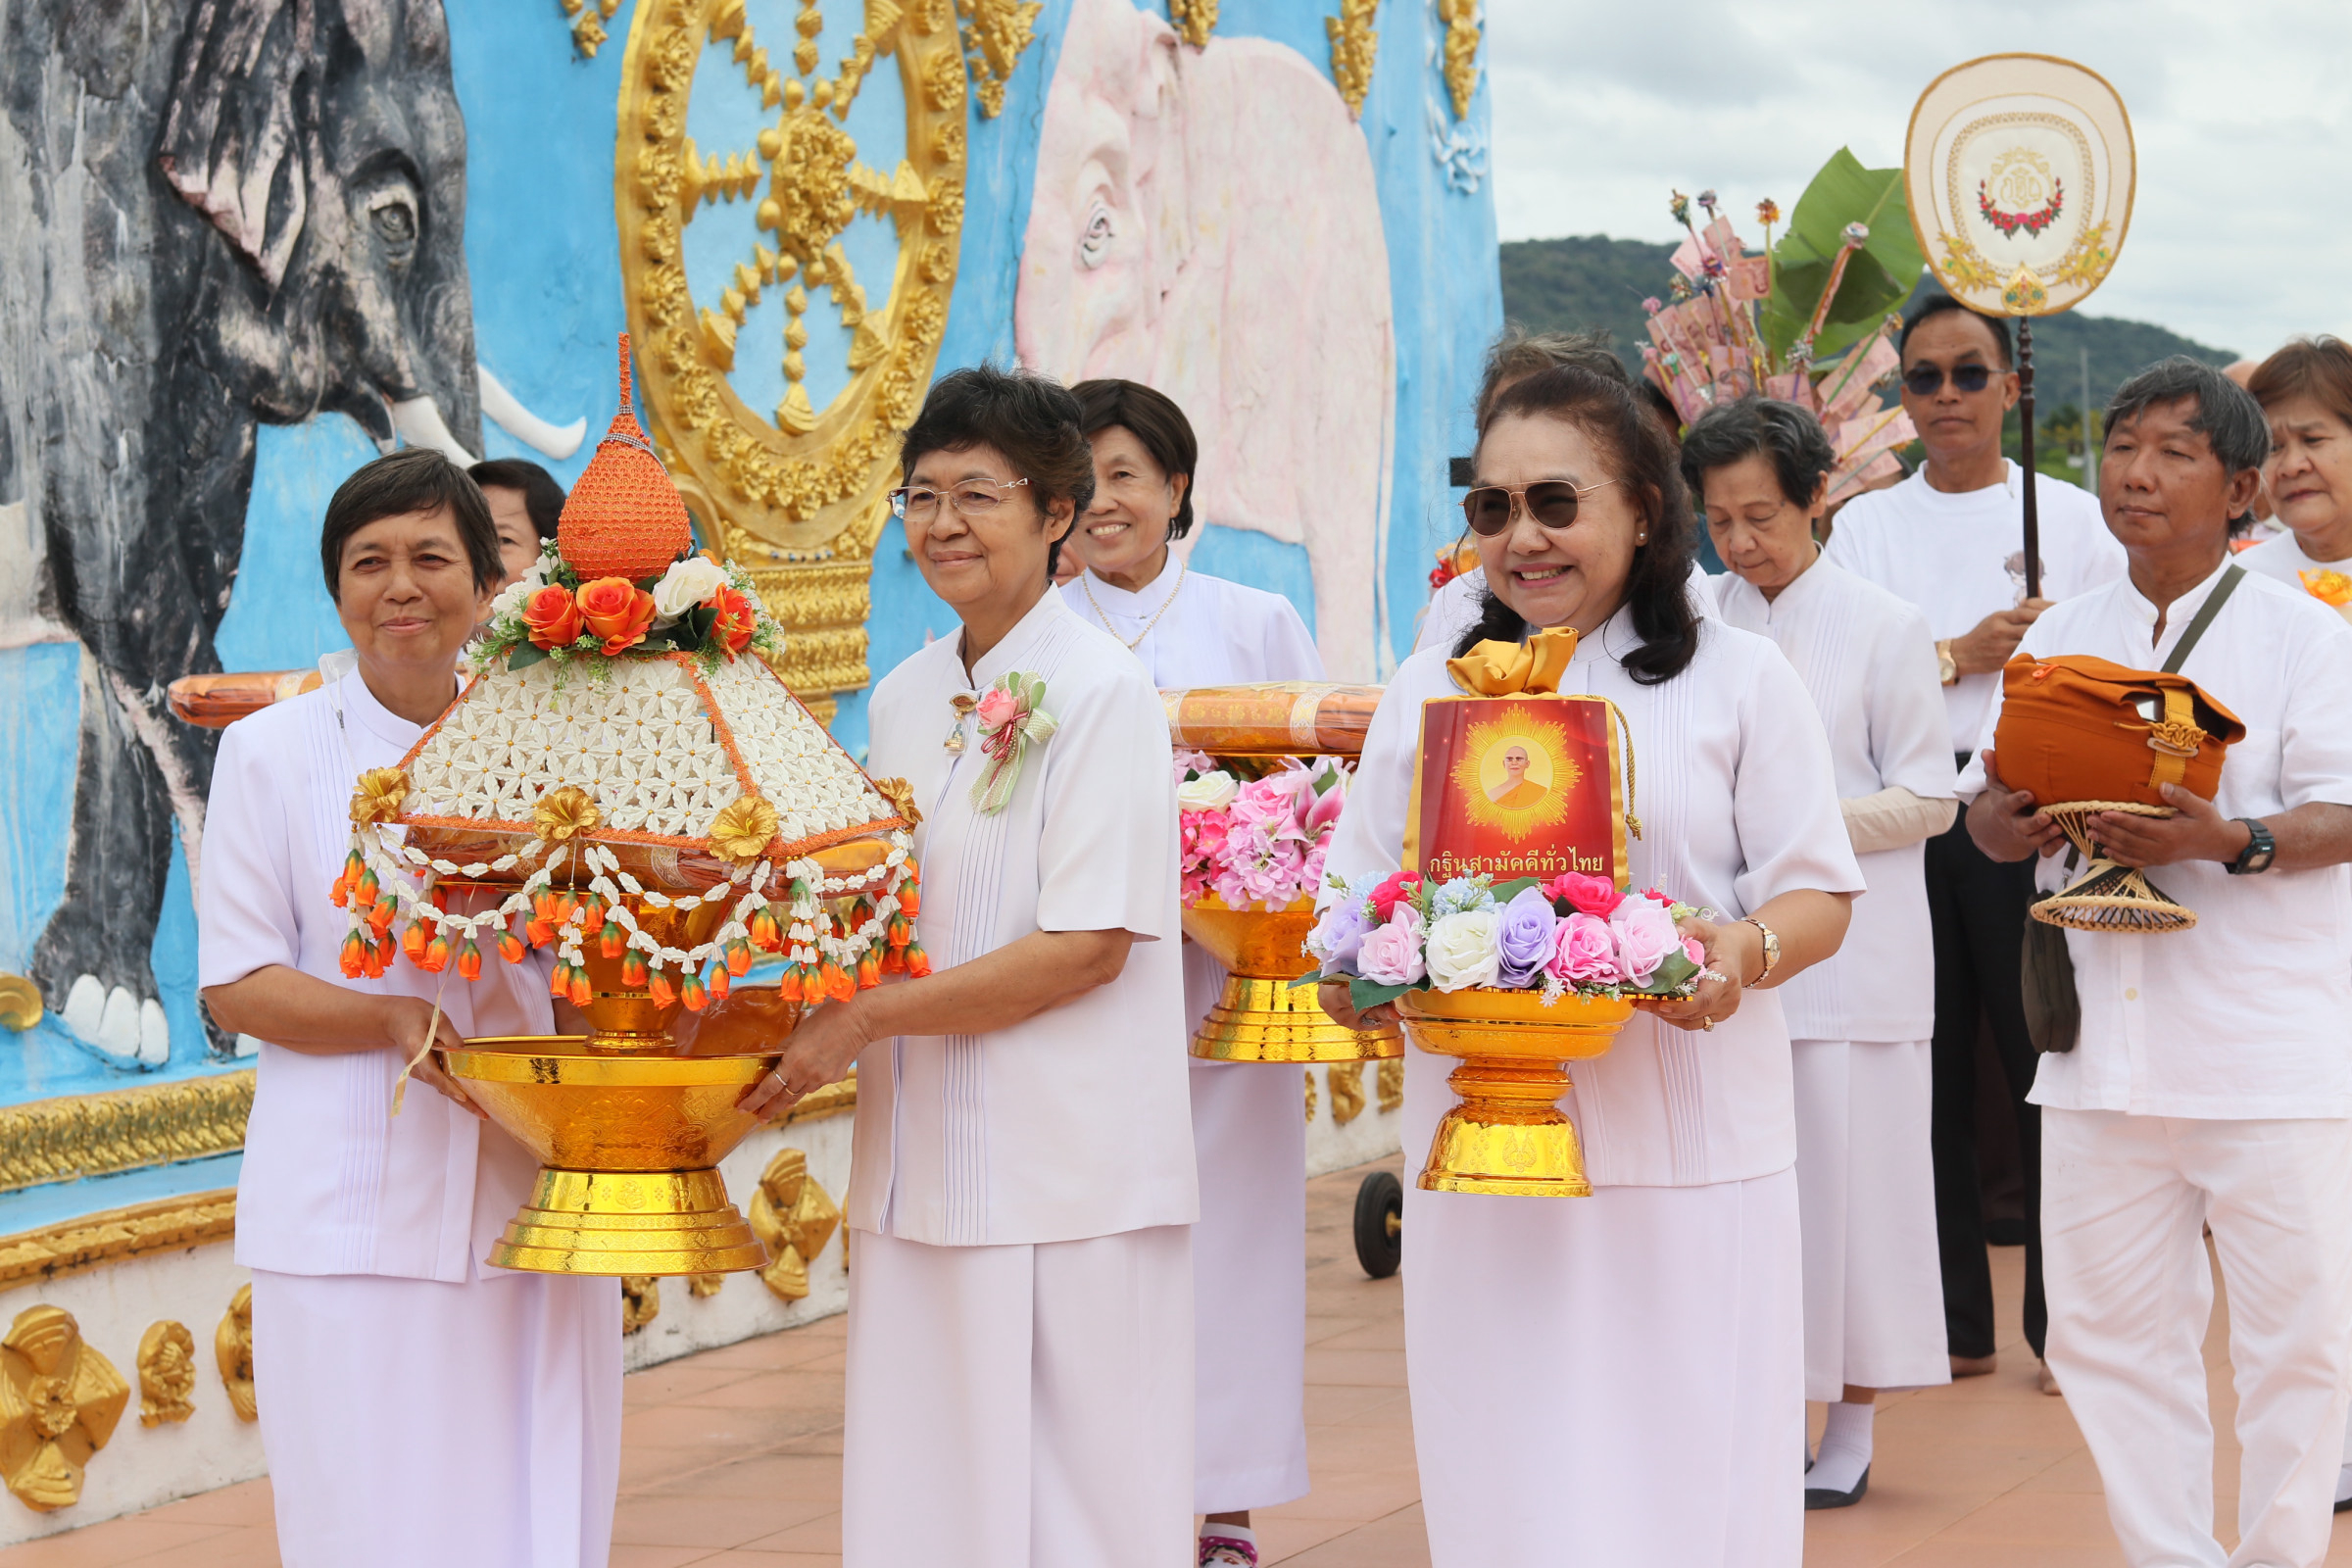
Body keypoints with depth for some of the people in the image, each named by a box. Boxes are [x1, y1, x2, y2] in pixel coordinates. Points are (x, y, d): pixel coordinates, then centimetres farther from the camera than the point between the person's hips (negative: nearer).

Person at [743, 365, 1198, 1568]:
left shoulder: (1100, 691, -8)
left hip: (1067, 1181, -7)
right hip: (920, 1177, 7)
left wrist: (864, 1019, -14)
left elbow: (1090, 943, -15)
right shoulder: (902, 700, 13)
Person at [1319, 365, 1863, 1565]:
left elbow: (1817, 896, 5)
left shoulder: (1737, 679, 8)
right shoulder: (1428, 690, 16)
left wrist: (1747, 950, -17)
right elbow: (1357, 896, 13)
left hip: (1685, 1148, -2)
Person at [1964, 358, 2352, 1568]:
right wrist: (2010, 822, -12)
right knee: (2107, 1330, 7)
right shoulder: (2060, 638, 12)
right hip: (2106, 1047, 4)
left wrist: (2228, 842, -25)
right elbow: (1988, 805, 12)